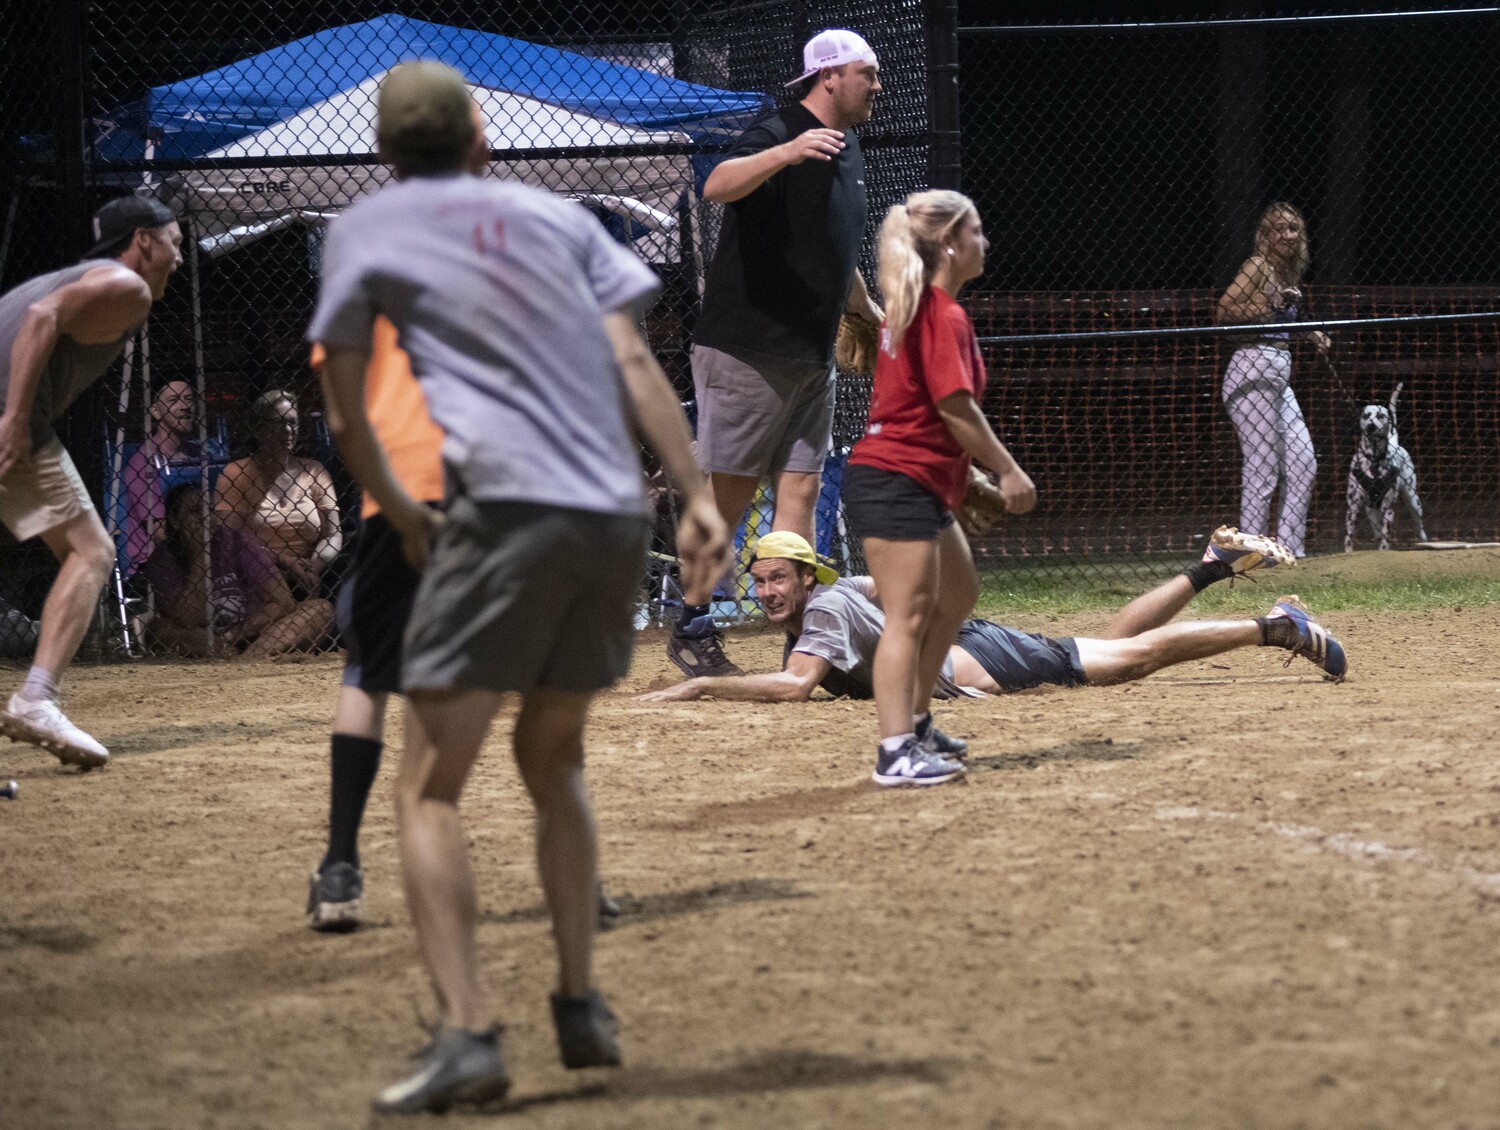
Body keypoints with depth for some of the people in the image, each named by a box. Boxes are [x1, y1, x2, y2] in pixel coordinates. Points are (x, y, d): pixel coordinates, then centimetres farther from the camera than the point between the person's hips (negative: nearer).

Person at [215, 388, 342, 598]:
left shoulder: (314, 472, 15)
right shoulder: (235, 474, 5)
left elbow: (333, 535, 6)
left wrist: (311, 569, -16)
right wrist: (285, 562, -18)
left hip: (304, 588, 2)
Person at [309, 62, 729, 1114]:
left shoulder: (367, 229, 11)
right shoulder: (557, 216, 18)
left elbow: (346, 413, 13)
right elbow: (634, 364, 6)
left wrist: (400, 514, 28)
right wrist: (700, 496, 0)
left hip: (506, 508, -5)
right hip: (616, 517, 5)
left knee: (430, 788, -2)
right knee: (553, 763, 23)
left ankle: (466, 1032, -18)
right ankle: (582, 1005, 16)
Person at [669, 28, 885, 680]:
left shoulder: (847, 150, 15)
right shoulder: (777, 136, -14)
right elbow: (718, 186, -35)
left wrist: (870, 313, 36)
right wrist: (787, 153, -50)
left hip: (810, 355, 8)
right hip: (746, 350, -8)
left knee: (800, 489, 6)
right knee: (730, 491, -3)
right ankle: (692, 630, 5)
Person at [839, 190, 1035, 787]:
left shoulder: (911, 308, 16)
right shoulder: (944, 317, -15)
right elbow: (956, 407, -21)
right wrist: (1008, 470, -13)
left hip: (922, 483, 11)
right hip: (896, 483, -11)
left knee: (958, 595, 22)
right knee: (910, 615, -13)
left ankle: (914, 722, 28)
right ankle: (897, 753, -18)